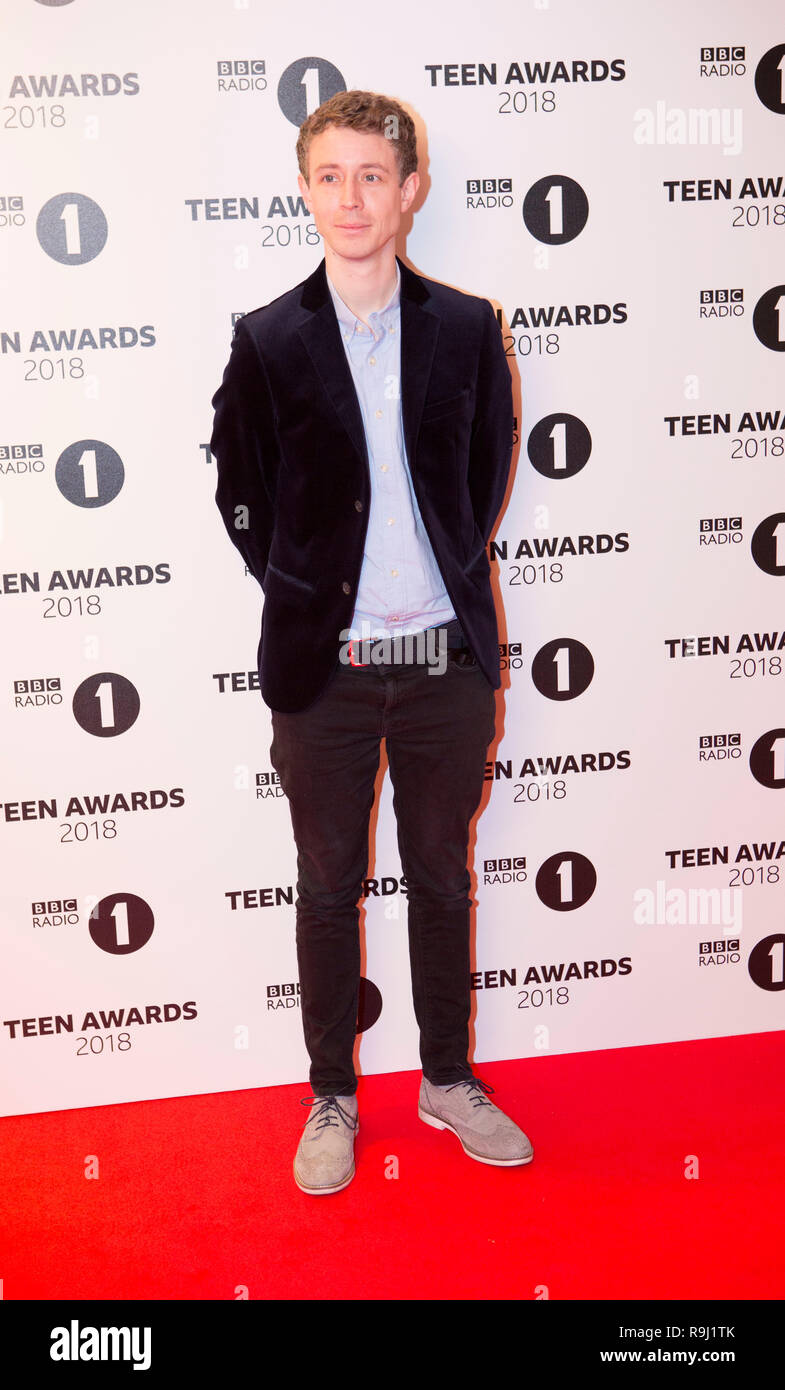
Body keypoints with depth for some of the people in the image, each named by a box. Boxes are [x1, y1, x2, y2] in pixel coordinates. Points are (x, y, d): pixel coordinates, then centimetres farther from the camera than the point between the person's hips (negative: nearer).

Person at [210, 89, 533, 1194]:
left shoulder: (466, 327, 2)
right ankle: (332, 1100, 30)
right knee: (329, 888, 11)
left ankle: (449, 1079, 34)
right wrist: (301, 593, 1)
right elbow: (241, 494, 5)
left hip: (448, 658, 2)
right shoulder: (268, 341, -3)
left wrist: (456, 568, 6)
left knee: (442, 877, 15)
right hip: (325, 666, -1)